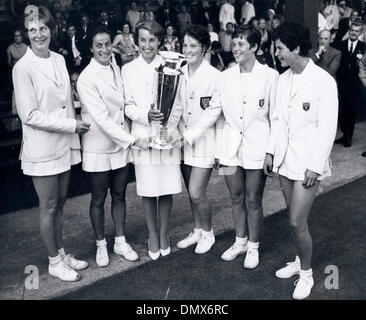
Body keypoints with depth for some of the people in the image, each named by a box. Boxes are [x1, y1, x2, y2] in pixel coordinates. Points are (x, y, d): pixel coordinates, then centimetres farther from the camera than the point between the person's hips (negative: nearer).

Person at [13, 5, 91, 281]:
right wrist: (72, 125, -15)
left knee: (60, 202, 16)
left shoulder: (59, 60, 7)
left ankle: (62, 253, 32)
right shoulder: (23, 68, -12)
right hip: (42, 148, -6)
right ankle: (54, 262, 23)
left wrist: (74, 130, 5)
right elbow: (29, 115, -16)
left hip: (64, 144, 6)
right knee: (49, 206, 7)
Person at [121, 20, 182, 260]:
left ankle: (164, 234, 26)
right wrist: (145, 115, -15)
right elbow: (127, 106, 3)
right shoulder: (128, 69, 5)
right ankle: (152, 235, 25)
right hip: (143, 136, 0)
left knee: (167, 189, 6)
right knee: (148, 189, 6)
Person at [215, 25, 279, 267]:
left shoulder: (269, 75, -6)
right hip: (231, 144, 4)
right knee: (236, 197, 15)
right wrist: (219, 150, 7)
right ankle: (240, 241, 34)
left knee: (253, 200, 5)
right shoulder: (226, 76, 6)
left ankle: (253, 247, 25)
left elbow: (275, 115, -3)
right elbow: (222, 112, 8)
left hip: (256, 145, -4)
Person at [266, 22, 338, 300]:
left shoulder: (323, 81, -13)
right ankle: (301, 260, 35)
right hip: (285, 159, 6)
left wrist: (315, 166, -15)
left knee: (298, 222, -5)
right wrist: (271, 151, 8)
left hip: (308, 161, -6)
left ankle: (306, 274, 17)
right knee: (294, 218, 15)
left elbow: (327, 128, -14)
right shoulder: (284, 79, 7)